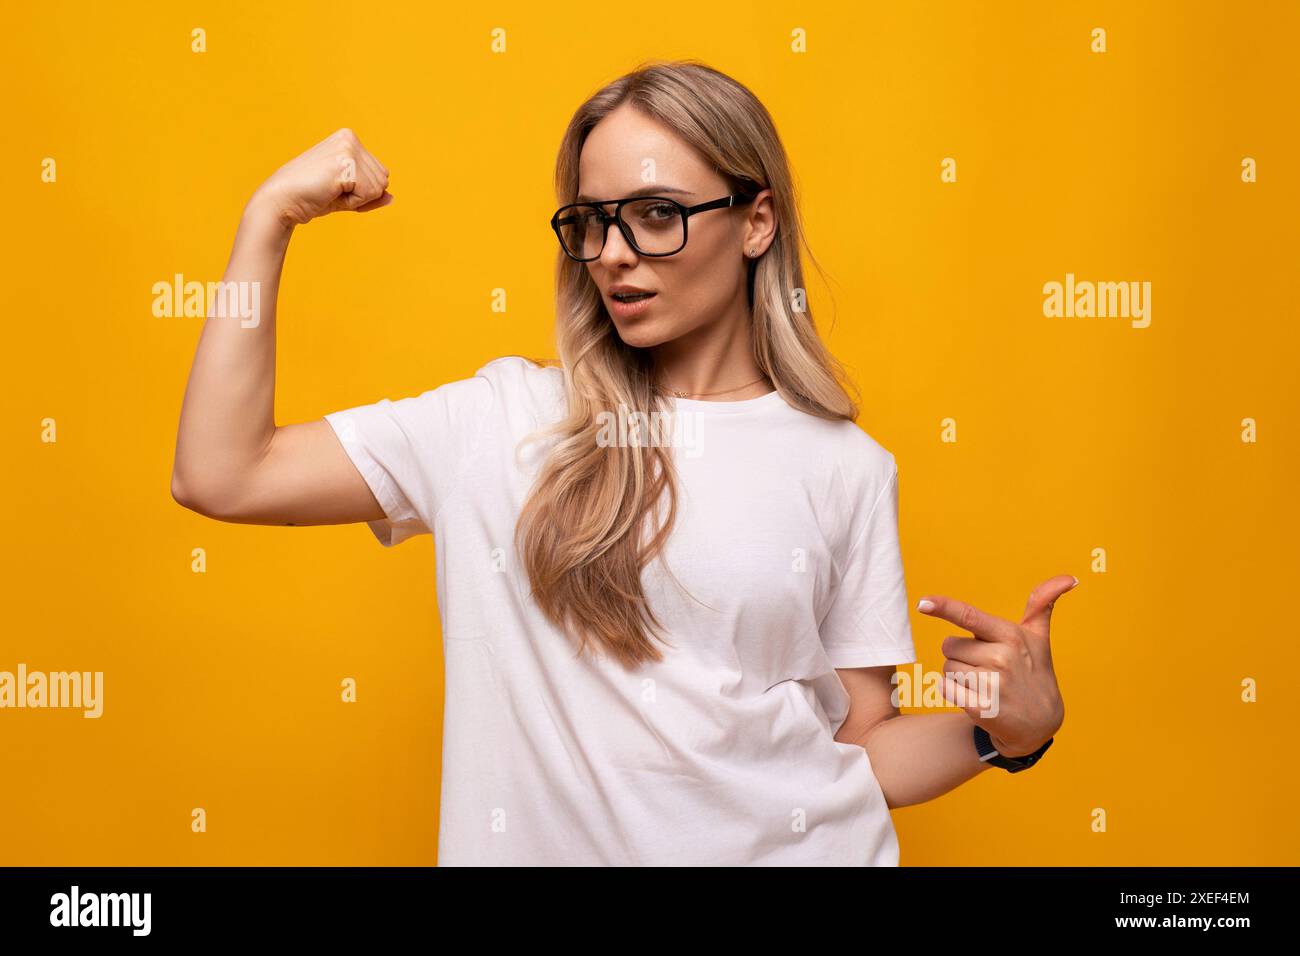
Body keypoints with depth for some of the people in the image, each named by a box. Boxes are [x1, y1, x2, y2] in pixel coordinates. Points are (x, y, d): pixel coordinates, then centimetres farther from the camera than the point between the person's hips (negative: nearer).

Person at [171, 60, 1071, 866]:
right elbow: (221, 476, -1)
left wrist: (1011, 726, -11)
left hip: (787, 845, 0)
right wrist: (269, 221, -1)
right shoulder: (502, 421, 3)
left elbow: (862, 747, 6)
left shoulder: (843, 466, 2)